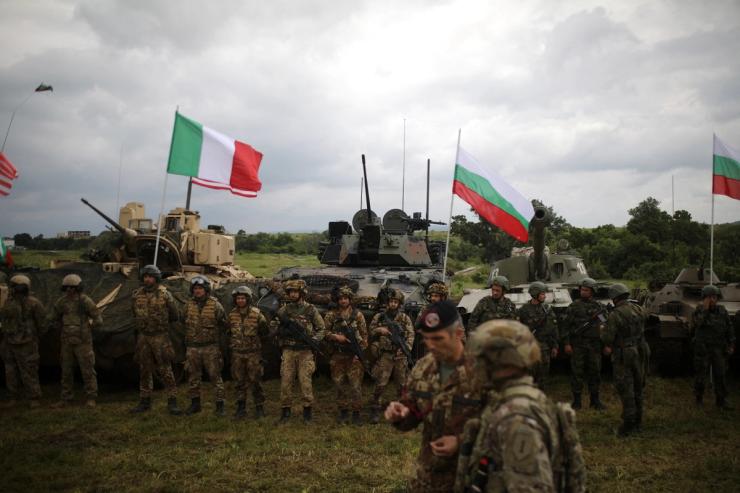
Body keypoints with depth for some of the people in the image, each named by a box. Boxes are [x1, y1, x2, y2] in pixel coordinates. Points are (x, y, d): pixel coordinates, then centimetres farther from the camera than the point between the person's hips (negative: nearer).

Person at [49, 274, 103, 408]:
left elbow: (98, 320, -10)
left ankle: (91, 398, 10)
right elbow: (53, 319, 16)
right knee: (66, 371, 10)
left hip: (83, 342, -5)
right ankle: (65, 398, 21)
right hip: (67, 342, 5)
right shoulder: (61, 302, 1)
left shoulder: (86, 301, -13)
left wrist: (86, 328, 0)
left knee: (87, 370, 0)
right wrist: (65, 326, 8)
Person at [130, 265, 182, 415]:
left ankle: (172, 402, 2)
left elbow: (174, 315, 1)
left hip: (160, 337, -4)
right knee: (145, 370, 12)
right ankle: (144, 401, 22)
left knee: (165, 370, -3)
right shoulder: (136, 295, 5)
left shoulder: (164, 294, -7)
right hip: (143, 337, 4)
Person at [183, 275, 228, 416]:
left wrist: (212, 332, 4)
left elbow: (224, 324, 2)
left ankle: (220, 405, 4)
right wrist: (189, 336, 15)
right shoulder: (189, 305, 4)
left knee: (215, 375, -2)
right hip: (192, 347, 4)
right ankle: (195, 403, 25)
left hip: (210, 347, -4)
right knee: (193, 376, 12)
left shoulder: (215, 305, -7)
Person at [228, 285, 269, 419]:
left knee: (255, 381, 1)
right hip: (237, 353, 3)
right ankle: (241, 408, 19)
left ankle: (259, 408, 12)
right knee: (239, 382, 9)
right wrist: (231, 343, 10)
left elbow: (264, 332, 3)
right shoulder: (232, 314, 4)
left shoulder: (256, 313, -6)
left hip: (253, 352, -3)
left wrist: (262, 327, -12)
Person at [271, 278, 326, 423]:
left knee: (305, 381, -4)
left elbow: (322, 329, 4)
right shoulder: (283, 310, 7)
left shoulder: (311, 310, 0)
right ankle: (286, 410, 13)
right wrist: (283, 330, -12)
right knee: (286, 381, 2)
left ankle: (307, 410, 9)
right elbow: (273, 328, 9)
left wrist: (314, 340, -13)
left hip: (305, 352, -2)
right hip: (288, 351, 2)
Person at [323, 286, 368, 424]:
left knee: (355, 385, -2)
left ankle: (356, 413, 7)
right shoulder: (331, 315, 4)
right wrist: (335, 336, -14)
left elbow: (364, 335, 2)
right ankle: (343, 412, 18)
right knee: (340, 384, 7)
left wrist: (359, 352, -6)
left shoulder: (358, 315, 2)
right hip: (337, 355, 2)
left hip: (354, 355, -1)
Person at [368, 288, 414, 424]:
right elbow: (370, 331, 9)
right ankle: (375, 411, 4)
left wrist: (406, 348, -16)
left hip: (400, 356, 1)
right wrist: (379, 330, -11)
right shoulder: (379, 316, 5)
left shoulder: (405, 318, 6)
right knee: (380, 384, -5)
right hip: (385, 356, -1)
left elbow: (411, 334, 0)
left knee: (403, 384, 9)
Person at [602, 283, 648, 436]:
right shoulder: (639, 309, 1)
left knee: (625, 390, 0)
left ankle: (629, 424, 3)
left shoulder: (615, 315, -19)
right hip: (639, 353, 7)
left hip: (623, 356, -7)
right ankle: (638, 421, 29)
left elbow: (607, 338, -20)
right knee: (637, 388, 18)